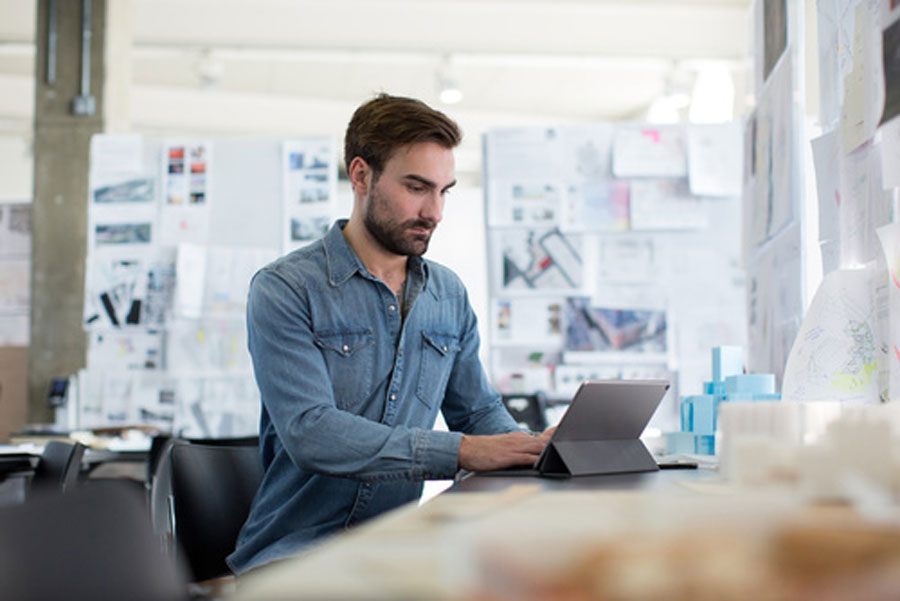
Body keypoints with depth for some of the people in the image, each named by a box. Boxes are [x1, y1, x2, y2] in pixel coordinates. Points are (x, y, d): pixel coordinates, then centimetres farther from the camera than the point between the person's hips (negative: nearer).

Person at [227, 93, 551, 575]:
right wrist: (461, 451, -26)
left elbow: (478, 410, 21)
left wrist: (534, 448, -2)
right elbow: (310, 433, -20)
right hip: (292, 551, -5)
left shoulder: (450, 295, 12)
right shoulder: (283, 290, -8)